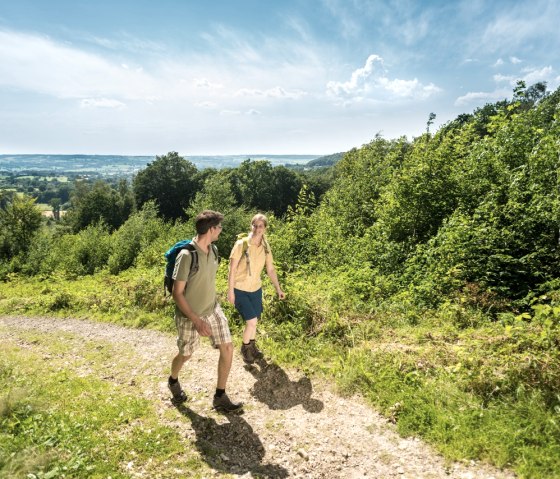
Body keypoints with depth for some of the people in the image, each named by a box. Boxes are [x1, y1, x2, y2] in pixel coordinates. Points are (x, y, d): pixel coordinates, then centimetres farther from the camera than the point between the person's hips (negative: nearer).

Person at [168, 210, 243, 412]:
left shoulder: (213, 250, -3)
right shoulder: (187, 256, -27)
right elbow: (177, 293, -23)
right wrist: (197, 321, -26)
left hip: (213, 310, 6)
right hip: (190, 316, -6)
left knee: (228, 348, 0)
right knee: (185, 355, 15)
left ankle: (220, 397, 17)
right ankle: (173, 382, 49)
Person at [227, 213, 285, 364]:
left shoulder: (266, 247, -3)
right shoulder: (241, 244, -18)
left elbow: (270, 269, 7)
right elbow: (232, 269, -14)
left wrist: (278, 288, 8)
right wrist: (230, 291, -14)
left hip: (256, 289, 5)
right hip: (240, 289, -5)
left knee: (254, 320, 15)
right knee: (251, 321, -9)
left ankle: (252, 345, 41)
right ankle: (245, 348, 18)